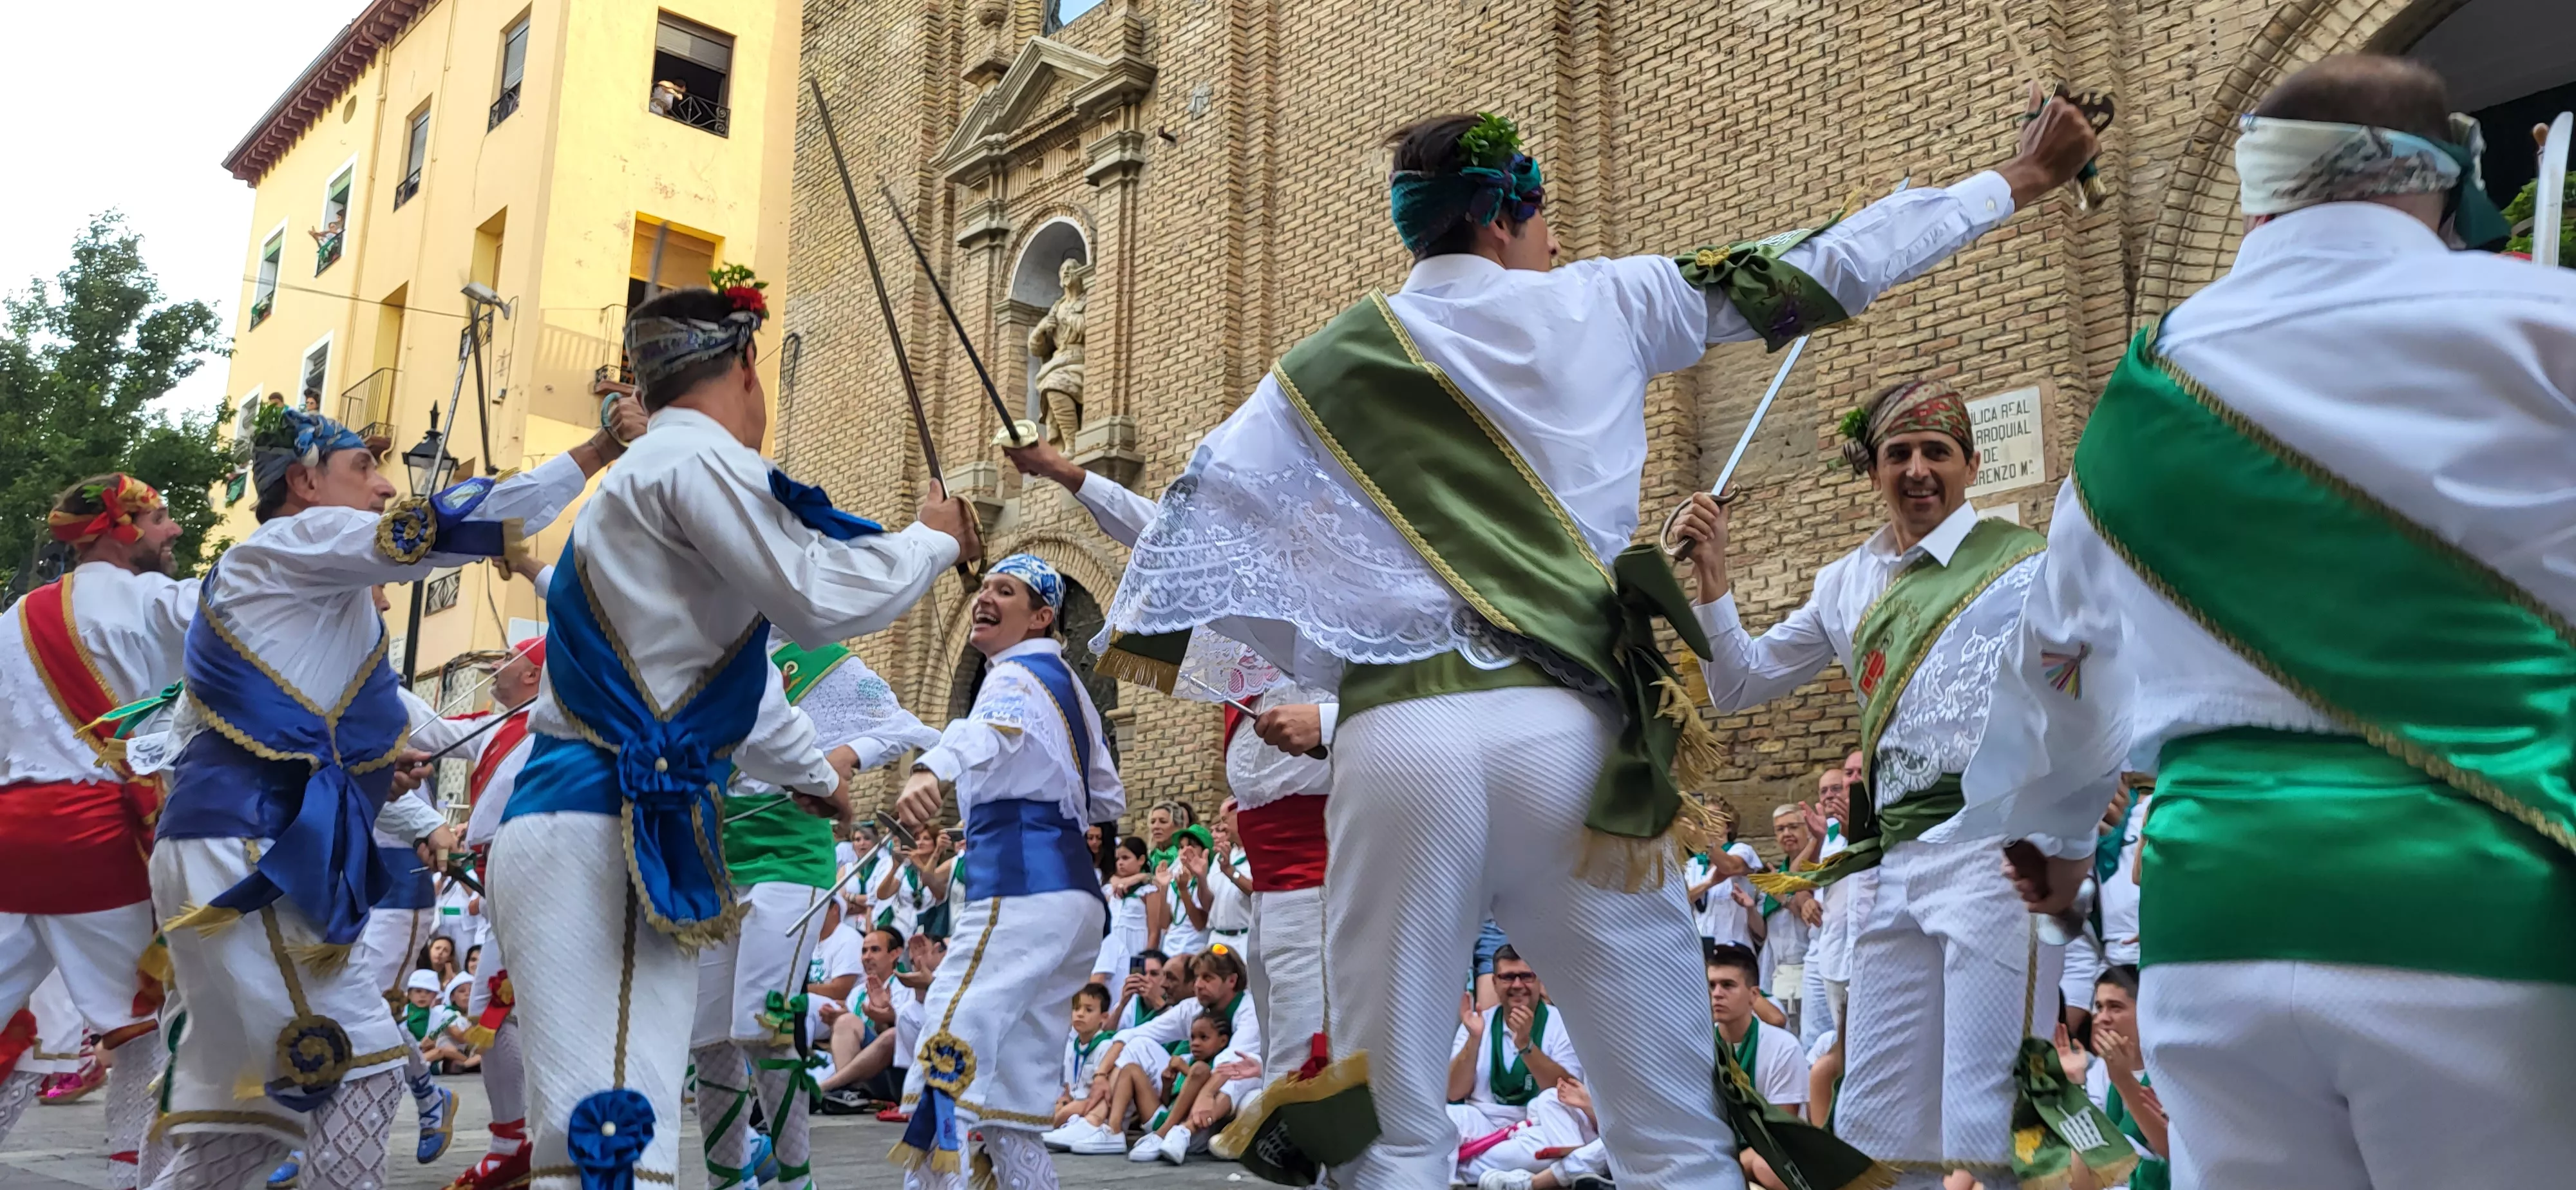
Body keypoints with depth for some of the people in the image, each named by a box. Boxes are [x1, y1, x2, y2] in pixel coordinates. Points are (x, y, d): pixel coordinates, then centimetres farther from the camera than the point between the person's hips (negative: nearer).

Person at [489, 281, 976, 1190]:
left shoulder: (643, 476, 27)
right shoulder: (695, 458, -6)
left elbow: (740, 685, 38)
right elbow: (819, 598, -12)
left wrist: (815, 773, 52)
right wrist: (935, 540, 7)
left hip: (627, 830, 10)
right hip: (604, 836, -10)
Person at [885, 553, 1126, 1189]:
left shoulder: (1019, 673, -4)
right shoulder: (1065, 683, 23)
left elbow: (991, 729, -32)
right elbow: (1107, 800, 31)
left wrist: (932, 771, -50)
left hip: (1023, 887, -10)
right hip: (1073, 893, 10)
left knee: (945, 1070, -19)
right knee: (1005, 1106, 12)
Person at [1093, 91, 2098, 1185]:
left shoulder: (1331, 365, 12)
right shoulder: (1598, 307, 10)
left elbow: (1201, 526, 8)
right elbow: (1817, 270, 17)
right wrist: (2013, 183, 29)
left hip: (1399, 737, 1)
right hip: (1566, 730, 0)